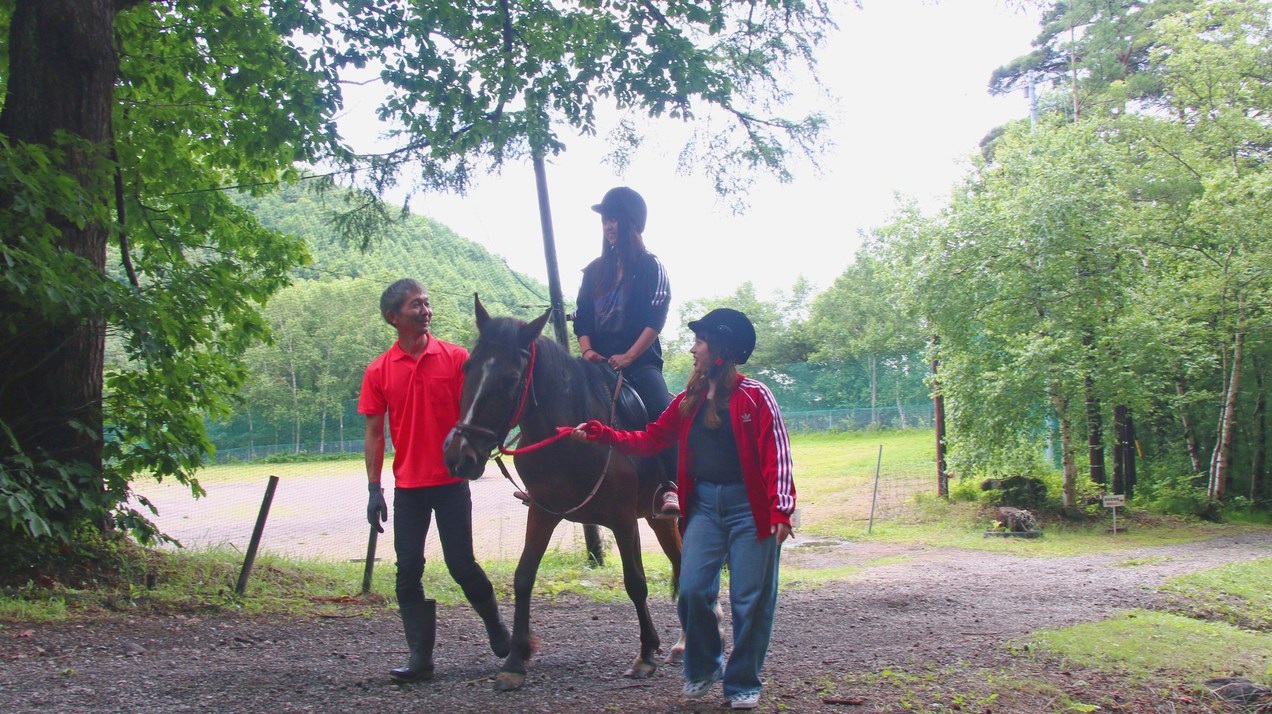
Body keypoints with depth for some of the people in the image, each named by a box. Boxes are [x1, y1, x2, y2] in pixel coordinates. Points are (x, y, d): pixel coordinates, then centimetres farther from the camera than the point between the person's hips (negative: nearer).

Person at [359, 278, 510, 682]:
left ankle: (496, 627, 26)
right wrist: (374, 489, 0)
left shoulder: (455, 358, -2)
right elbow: (375, 432, 4)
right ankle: (420, 657, 8)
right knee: (408, 570, 0)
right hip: (407, 485, 2)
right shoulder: (379, 371, 1)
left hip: (451, 480, -2)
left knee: (461, 563, 1)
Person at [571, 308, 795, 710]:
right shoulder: (688, 401, 11)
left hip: (749, 506, -4)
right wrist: (599, 433, 6)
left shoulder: (754, 397, -6)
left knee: (749, 599, 1)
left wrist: (780, 511, -20)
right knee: (692, 590, -5)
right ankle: (703, 668, 19)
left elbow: (777, 456, -11)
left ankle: (743, 684, 17)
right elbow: (648, 441, 14)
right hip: (704, 503, 4)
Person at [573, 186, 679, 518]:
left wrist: (628, 356, -18)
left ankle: (669, 486, -31)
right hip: (599, 362, 5)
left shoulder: (650, 267, 3)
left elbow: (656, 319, -7)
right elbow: (581, 318, 12)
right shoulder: (594, 271, 16)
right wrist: (587, 351, -8)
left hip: (641, 361, -5)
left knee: (662, 409, -31)